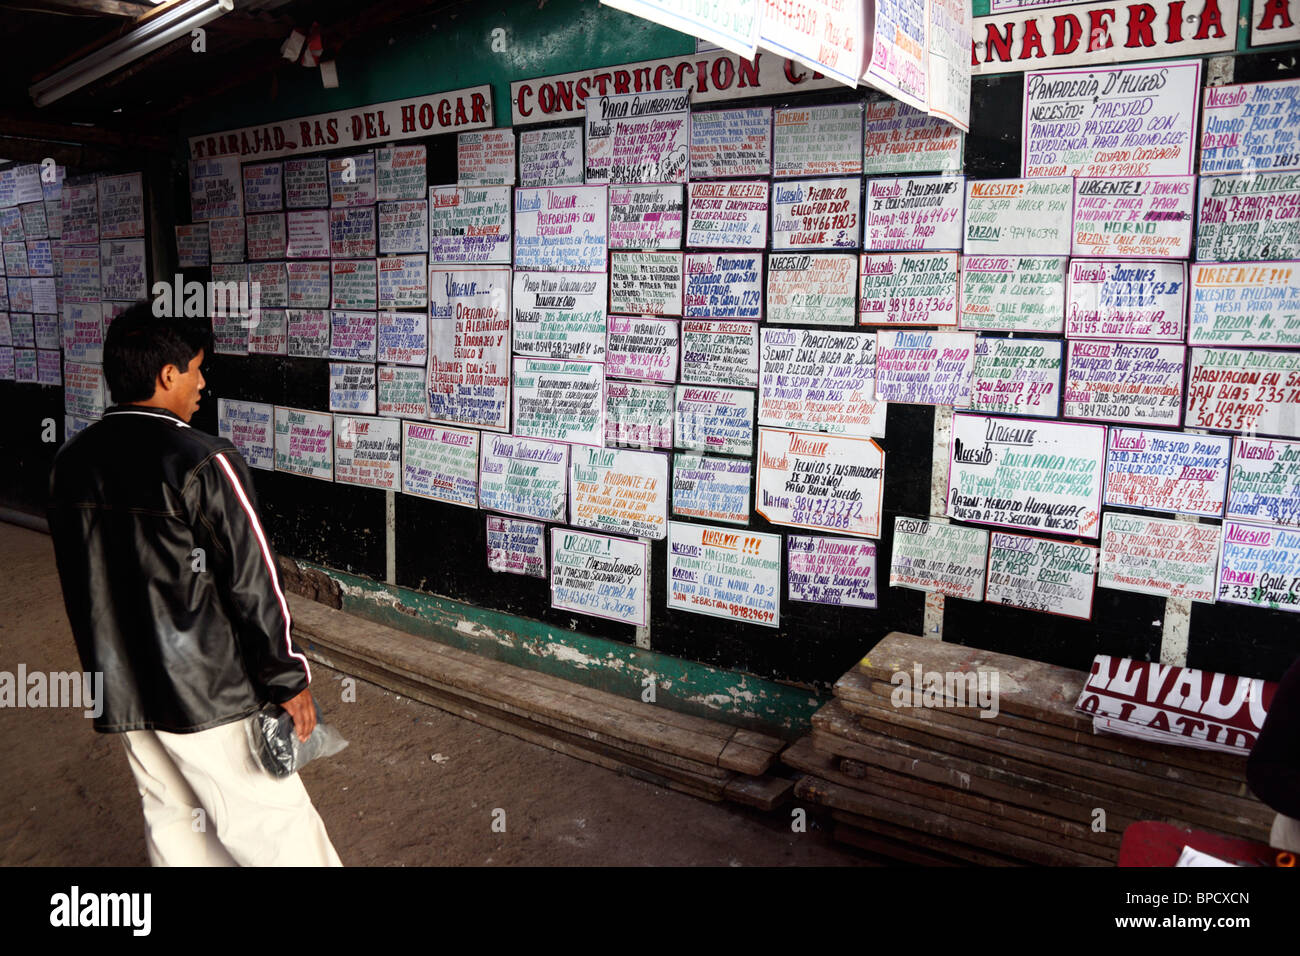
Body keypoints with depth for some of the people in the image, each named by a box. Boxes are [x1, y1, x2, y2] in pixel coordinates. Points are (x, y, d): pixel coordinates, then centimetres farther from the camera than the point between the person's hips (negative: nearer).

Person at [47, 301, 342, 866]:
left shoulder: (70, 464, 2)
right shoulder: (202, 464, -21)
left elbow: (80, 586, 11)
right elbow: (253, 584, -19)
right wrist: (289, 681, -9)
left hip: (119, 692, 7)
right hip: (209, 692, -7)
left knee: (170, 817, 22)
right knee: (271, 821, 6)